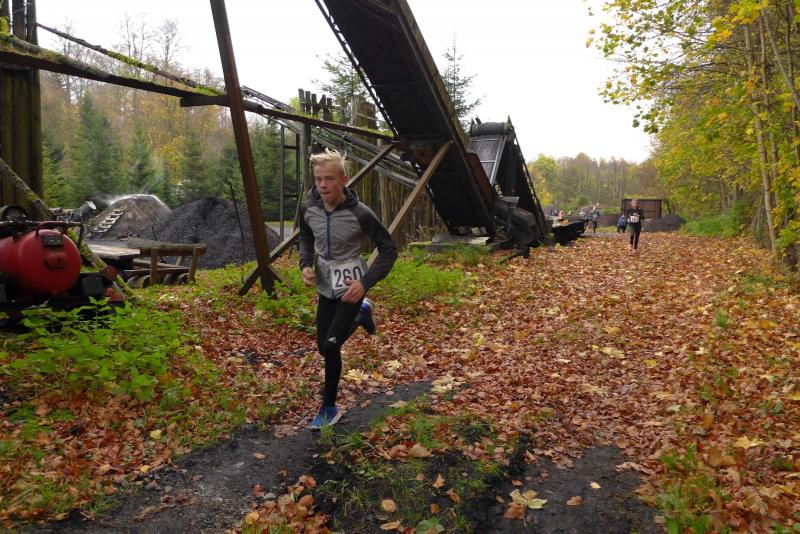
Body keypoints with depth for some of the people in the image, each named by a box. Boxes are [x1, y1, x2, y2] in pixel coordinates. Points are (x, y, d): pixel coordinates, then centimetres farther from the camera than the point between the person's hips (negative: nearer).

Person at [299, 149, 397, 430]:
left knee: (330, 346, -13)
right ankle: (360, 313, 43)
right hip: (325, 286, 5)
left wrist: (366, 282, -22)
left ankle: (329, 407, 9)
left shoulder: (360, 214, -23)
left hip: (350, 287, -5)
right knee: (324, 347, 14)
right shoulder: (308, 210, -9)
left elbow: (389, 250, -13)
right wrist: (306, 264, -6)